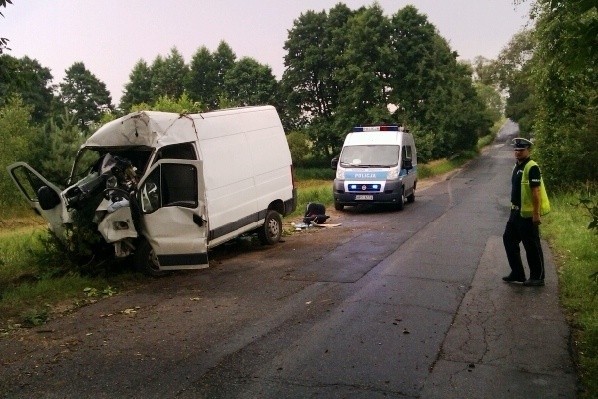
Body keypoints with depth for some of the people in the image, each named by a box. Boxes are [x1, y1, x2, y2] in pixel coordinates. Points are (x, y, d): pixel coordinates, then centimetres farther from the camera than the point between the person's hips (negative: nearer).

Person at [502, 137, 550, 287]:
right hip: (516, 212, 10)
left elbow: (536, 192, -20)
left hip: (528, 214, -10)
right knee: (509, 239, 14)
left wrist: (536, 214, -22)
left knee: (532, 246, 0)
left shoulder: (532, 168, -15)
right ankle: (517, 274, 24)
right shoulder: (517, 166, 13)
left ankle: (537, 277, 13)